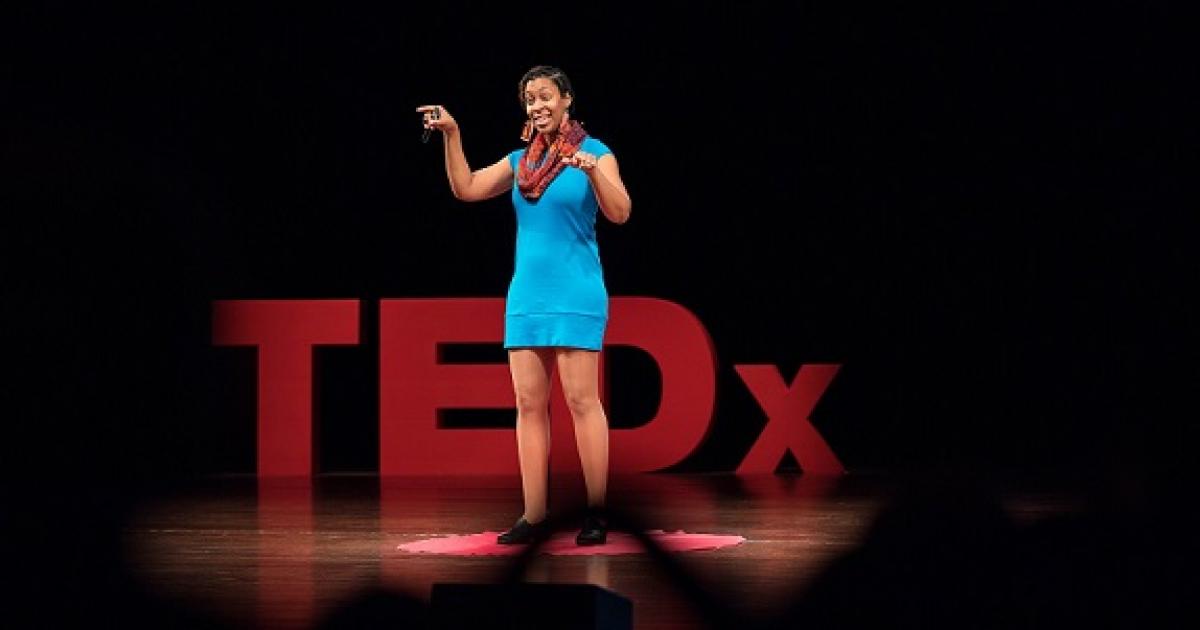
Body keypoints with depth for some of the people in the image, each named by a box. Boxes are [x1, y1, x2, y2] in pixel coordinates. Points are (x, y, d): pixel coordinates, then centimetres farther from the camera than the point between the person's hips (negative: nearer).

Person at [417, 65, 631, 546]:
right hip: (526, 295, 6)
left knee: (581, 398, -8)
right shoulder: (521, 160, 13)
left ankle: (597, 514, -4)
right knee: (529, 403, 2)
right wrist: (451, 135, 0)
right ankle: (534, 516, 3)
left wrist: (593, 170, -29)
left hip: (575, 295, -6)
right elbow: (466, 189, 10)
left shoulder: (594, 153, -2)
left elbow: (619, 213, -13)